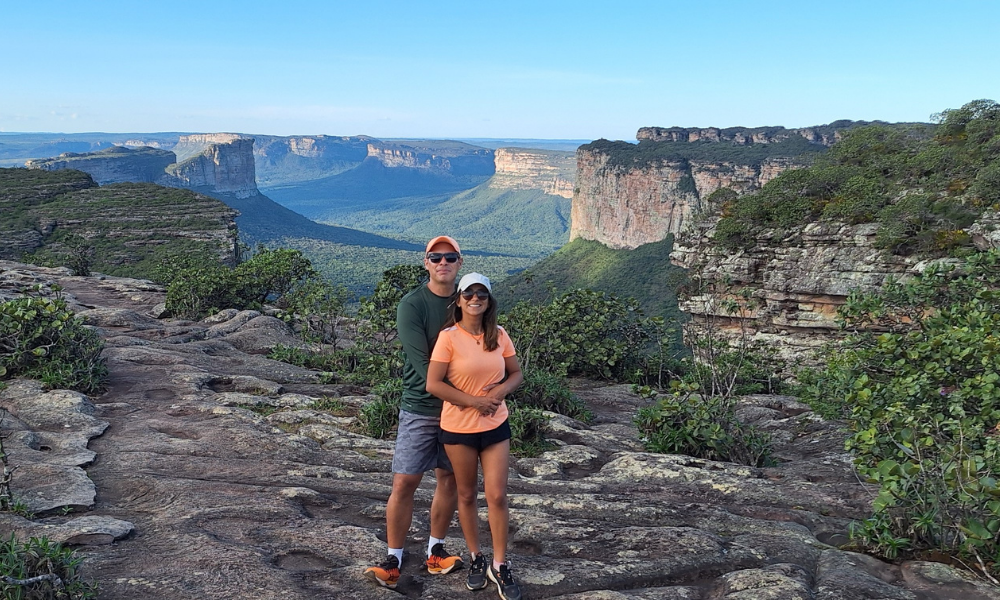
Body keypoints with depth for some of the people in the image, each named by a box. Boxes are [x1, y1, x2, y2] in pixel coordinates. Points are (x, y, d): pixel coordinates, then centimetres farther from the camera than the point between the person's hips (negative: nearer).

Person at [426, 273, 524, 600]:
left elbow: (516, 374, 8)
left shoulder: (500, 336, -1)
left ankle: (500, 566, 16)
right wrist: (474, 401, -17)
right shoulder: (449, 337, -13)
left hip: (496, 425, 3)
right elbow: (433, 384, -16)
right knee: (467, 495, 12)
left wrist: (500, 392, -12)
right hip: (458, 427, -2)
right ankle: (476, 558, 30)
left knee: (497, 495, 2)